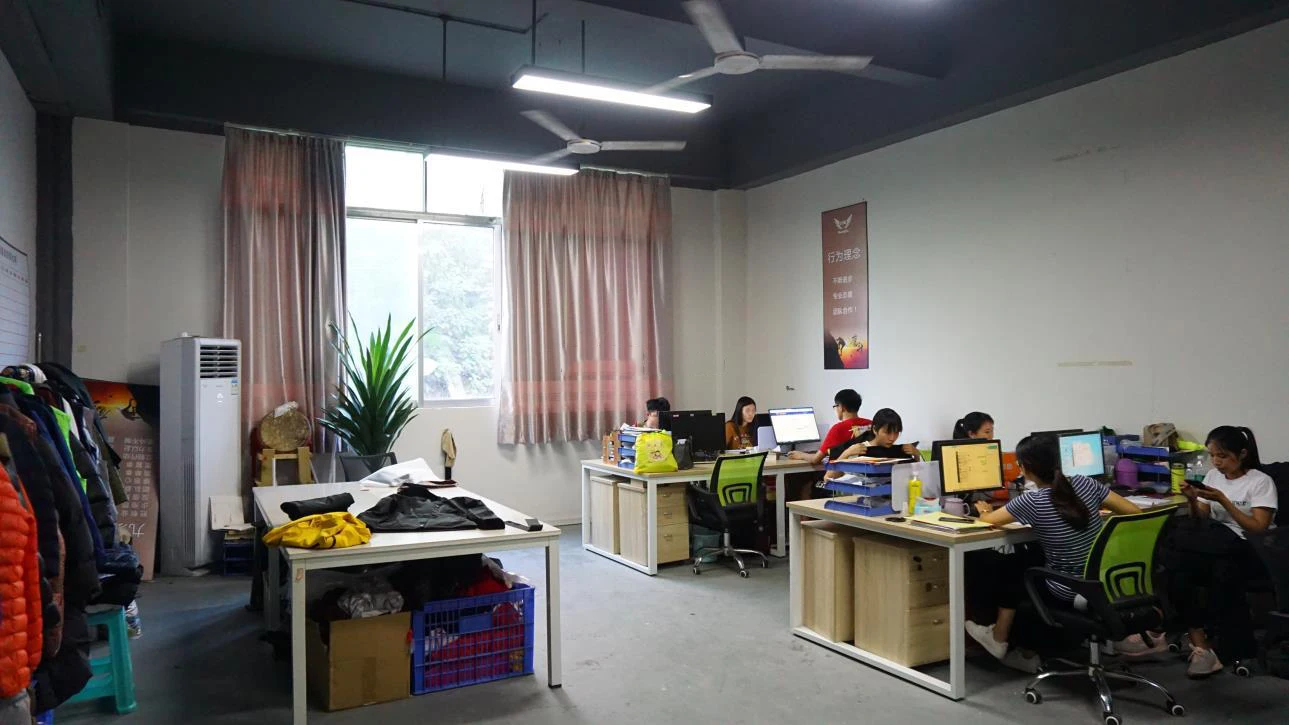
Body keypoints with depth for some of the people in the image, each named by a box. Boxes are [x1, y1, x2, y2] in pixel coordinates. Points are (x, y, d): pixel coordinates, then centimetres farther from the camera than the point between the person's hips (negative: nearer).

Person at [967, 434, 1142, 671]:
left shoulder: (1032, 501, -20)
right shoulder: (1084, 483, -7)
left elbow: (989, 520, -3)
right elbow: (1135, 512, 1)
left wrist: (983, 512, 20)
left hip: (1069, 595, -5)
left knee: (1009, 569, 20)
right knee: (1031, 559, 27)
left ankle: (1000, 639, 37)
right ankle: (1027, 652, 36)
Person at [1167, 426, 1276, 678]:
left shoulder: (1261, 482, -3)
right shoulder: (1212, 476, 11)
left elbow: (1258, 529, -14)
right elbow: (1200, 523, 11)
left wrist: (1223, 500, -19)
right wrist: (1193, 501, -9)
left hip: (1250, 551, -4)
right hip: (1215, 547, 5)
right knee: (1180, 571, -28)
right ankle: (1201, 645, -22)